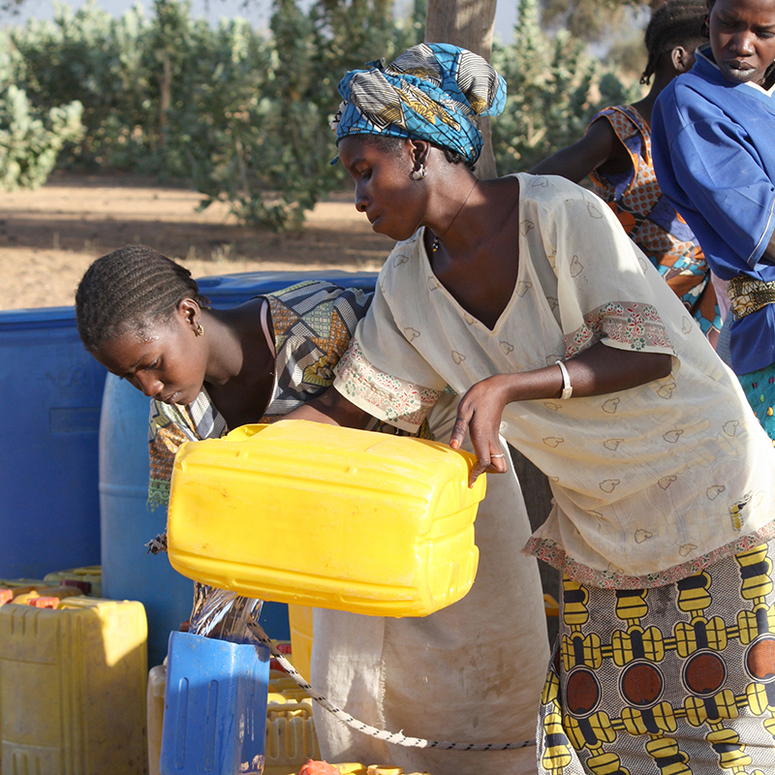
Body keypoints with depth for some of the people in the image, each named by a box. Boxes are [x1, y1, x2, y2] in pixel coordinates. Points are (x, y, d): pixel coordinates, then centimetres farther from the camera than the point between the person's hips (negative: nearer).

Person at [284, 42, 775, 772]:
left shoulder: (560, 212, -18)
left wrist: (504, 388, -32)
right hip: (599, 539, 6)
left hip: (715, 495, -6)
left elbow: (646, 350, -22)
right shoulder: (410, 281, 1)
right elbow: (347, 404, 3)